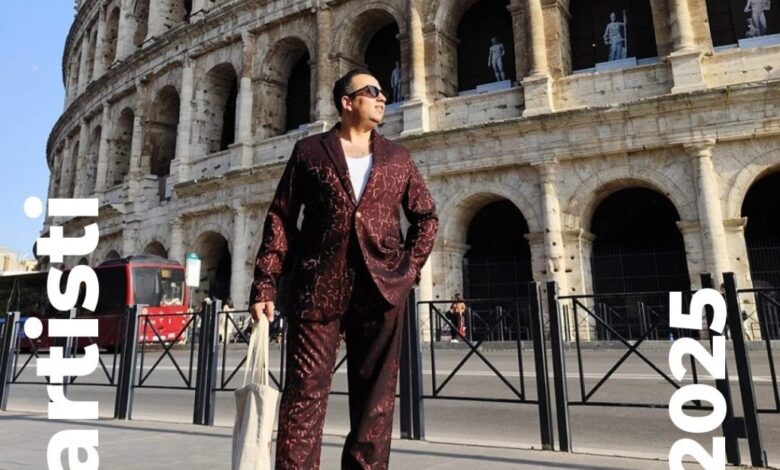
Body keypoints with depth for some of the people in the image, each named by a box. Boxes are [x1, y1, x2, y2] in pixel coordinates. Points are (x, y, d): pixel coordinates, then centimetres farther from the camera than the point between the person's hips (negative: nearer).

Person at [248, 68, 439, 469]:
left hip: (382, 288, 3)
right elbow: (280, 218, 4)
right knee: (305, 391, -1)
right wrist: (265, 284, -4)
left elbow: (426, 217, 19)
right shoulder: (309, 151, 9)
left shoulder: (397, 157, 15)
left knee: (375, 397, 7)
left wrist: (411, 267, 5)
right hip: (318, 285, -2)